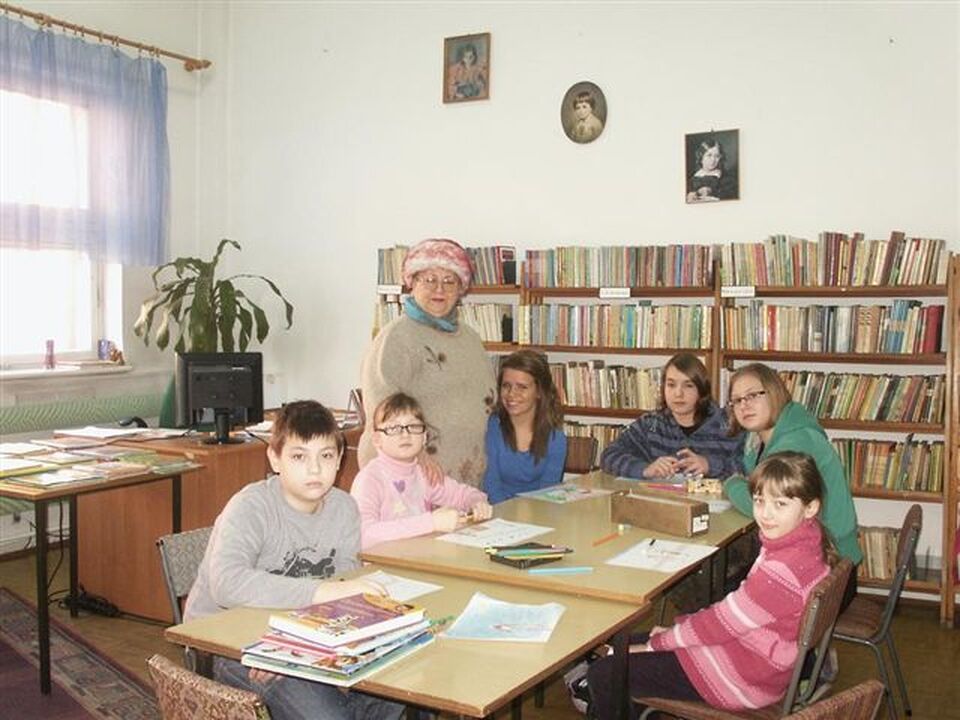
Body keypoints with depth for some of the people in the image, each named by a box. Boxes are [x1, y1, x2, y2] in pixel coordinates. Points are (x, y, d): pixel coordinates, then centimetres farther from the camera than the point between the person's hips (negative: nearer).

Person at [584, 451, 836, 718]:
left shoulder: (783, 570, -31)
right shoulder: (808, 543, 0)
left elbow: (722, 622, -21)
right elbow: (737, 607, 8)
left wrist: (655, 643, -8)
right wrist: (680, 627, 6)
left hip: (744, 680, -10)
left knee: (603, 675, -6)